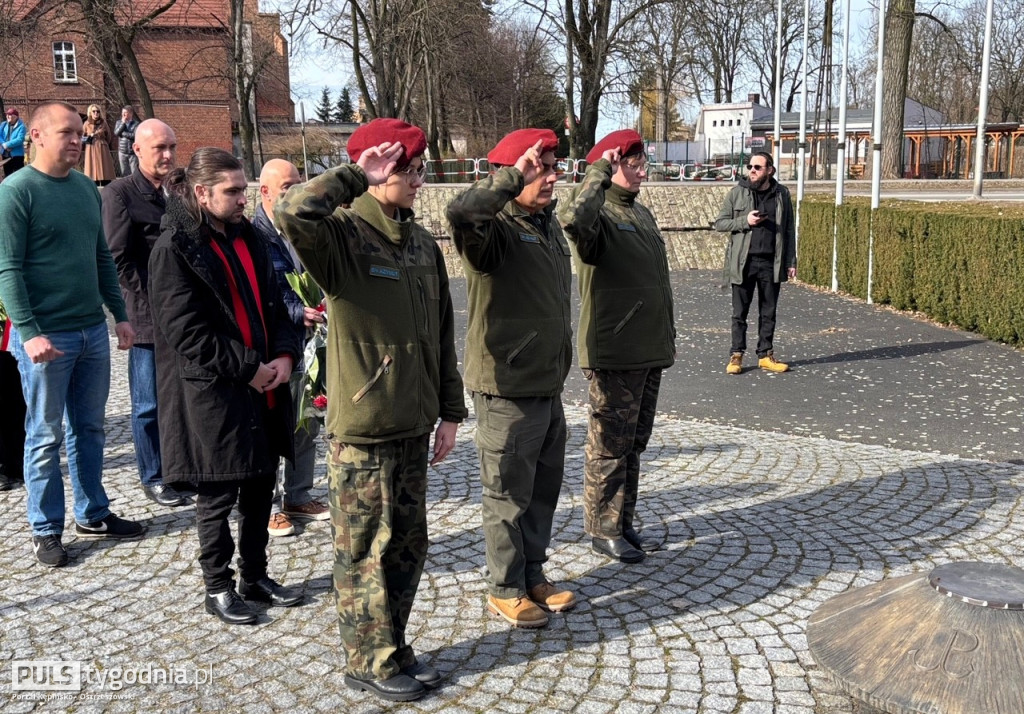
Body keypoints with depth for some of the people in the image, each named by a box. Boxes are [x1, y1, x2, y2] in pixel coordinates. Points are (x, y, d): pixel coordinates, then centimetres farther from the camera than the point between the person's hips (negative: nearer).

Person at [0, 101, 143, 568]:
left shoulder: (87, 189, 10)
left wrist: (120, 314, 14)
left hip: (93, 331, 6)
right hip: (46, 337, -6)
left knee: (90, 429, 15)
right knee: (46, 436, 4)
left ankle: (92, 514, 28)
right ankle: (46, 531, 16)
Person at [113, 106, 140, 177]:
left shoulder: (136, 124, -3)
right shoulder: (119, 122, 9)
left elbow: (136, 135, -16)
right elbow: (116, 133, -5)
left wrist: (122, 133, -8)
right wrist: (123, 123, -7)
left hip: (133, 152, -3)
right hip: (122, 152, 3)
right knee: (125, 173, 8)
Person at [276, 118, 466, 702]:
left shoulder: (423, 243, 9)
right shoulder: (342, 235, -11)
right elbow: (295, 214, -36)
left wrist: (450, 410, 13)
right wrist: (357, 176, -22)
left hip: (414, 423, 7)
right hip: (362, 426, -7)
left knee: (407, 544, 17)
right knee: (367, 549, 7)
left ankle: (394, 648, 34)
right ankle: (371, 661, 24)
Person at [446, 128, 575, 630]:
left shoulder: (547, 225, 12)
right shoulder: (495, 230, -15)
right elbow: (462, 212, -41)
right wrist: (511, 179, -29)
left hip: (548, 385, 9)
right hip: (507, 389, -9)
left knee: (544, 486, 18)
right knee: (509, 494, 5)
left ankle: (533, 575, 35)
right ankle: (505, 590, 21)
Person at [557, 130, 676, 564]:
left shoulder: (641, 213, 17)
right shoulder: (599, 214, -12)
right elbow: (574, 219, -39)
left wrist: (667, 336, 23)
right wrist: (600, 170, -25)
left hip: (649, 351, 9)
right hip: (613, 353, -9)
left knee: (634, 444, 16)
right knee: (610, 446, 1)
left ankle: (623, 523, 28)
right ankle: (603, 530, 14)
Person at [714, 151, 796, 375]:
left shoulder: (781, 194, 6)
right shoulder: (737, 192, 1)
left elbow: (788, 230, 9)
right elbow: (719, 223, 2)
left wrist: (791, 261, 5)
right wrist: (745, 221, -13)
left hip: (771, 263, 2)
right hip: (743, 262, -1)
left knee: (768, 312, 9)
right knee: (739, 312, 5)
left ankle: (765, 355, 19)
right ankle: (736, 355, 13)